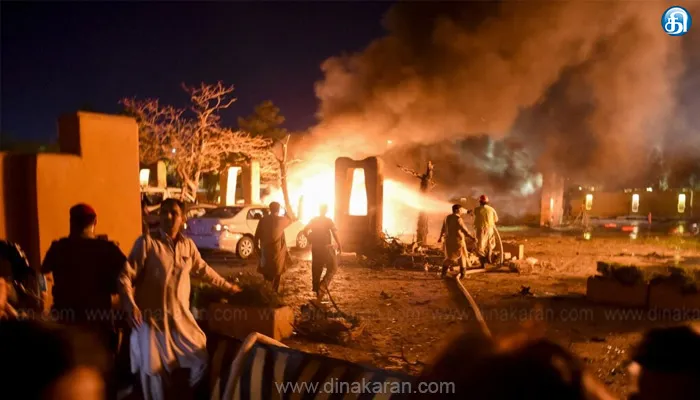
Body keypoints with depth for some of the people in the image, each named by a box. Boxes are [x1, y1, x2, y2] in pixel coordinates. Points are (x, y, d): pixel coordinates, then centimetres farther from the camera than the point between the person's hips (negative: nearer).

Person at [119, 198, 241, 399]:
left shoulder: (188, 245, 5)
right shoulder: (146, 242, -11)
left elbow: (203, 269, 19)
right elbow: (126, 274, -13)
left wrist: (227, 286, 26)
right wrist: (130, 303, -28)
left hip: (180, 316, 5)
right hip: (152, 316, -5)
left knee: (200, 356, 11)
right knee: (154, 368, 4)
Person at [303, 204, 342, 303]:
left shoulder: (313, 220, 6)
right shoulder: (328, 220, -8)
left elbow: (305, 230, 5)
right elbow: (335, 233, -17)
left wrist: (310, 240, 11)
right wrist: (339, 245, -11)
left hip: (315, 247, 5)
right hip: (326, 247, -5)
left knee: (316, 269, 13)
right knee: (333, 267, 8)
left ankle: (317, 290, 20)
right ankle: (323, 286, -9)